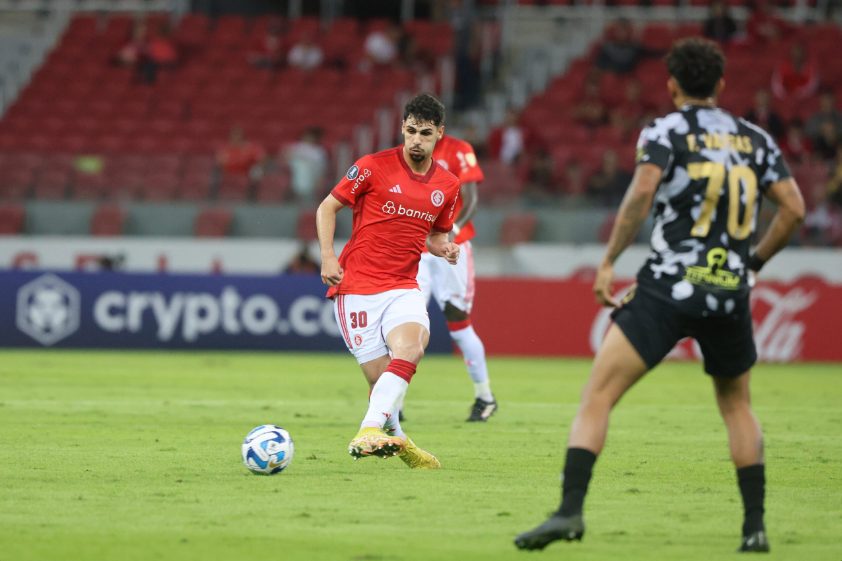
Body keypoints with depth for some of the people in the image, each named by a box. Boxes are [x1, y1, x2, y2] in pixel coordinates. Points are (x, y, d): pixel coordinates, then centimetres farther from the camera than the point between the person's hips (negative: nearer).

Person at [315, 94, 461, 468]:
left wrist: (444, 248, 1)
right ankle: (394, 438, 21)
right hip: (355, 287, -3)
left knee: (411, 347, -28)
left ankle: (368, 434, -37)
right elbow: (327, 207, 3)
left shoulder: (447, 186, 9)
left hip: (403, 289, 3)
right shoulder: (374, 167, -5)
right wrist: (327, 256, -10)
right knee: (379, 378, -7)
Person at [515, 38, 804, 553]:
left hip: (669, 285, -4)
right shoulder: (755, 139, 12)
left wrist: (609, 261, -10)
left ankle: (570, 511, -19)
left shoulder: (664, 131, 1)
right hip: (732, 291, 4)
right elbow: (794, 207, 7)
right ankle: (756, 526, 17)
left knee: (597, 398, -4)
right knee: (738, 407, 23)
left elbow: (643, 190, -16)